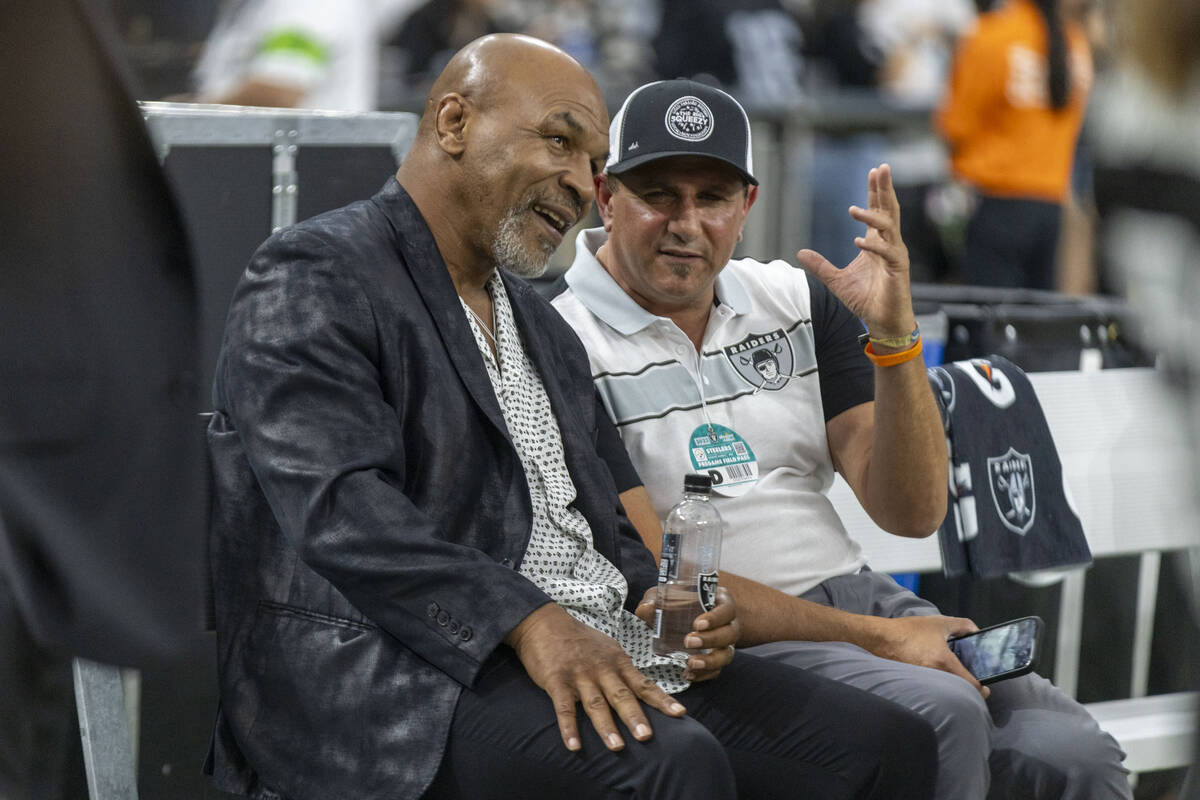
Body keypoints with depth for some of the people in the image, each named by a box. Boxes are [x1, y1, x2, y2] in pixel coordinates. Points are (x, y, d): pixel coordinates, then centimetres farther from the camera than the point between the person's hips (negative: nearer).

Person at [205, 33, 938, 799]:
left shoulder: (545, 328, 25)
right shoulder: (314, 282, -4)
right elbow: (342, 509, -19)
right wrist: (532, 623, -28)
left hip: (604, 649, 9)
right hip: (412, 674, -8)